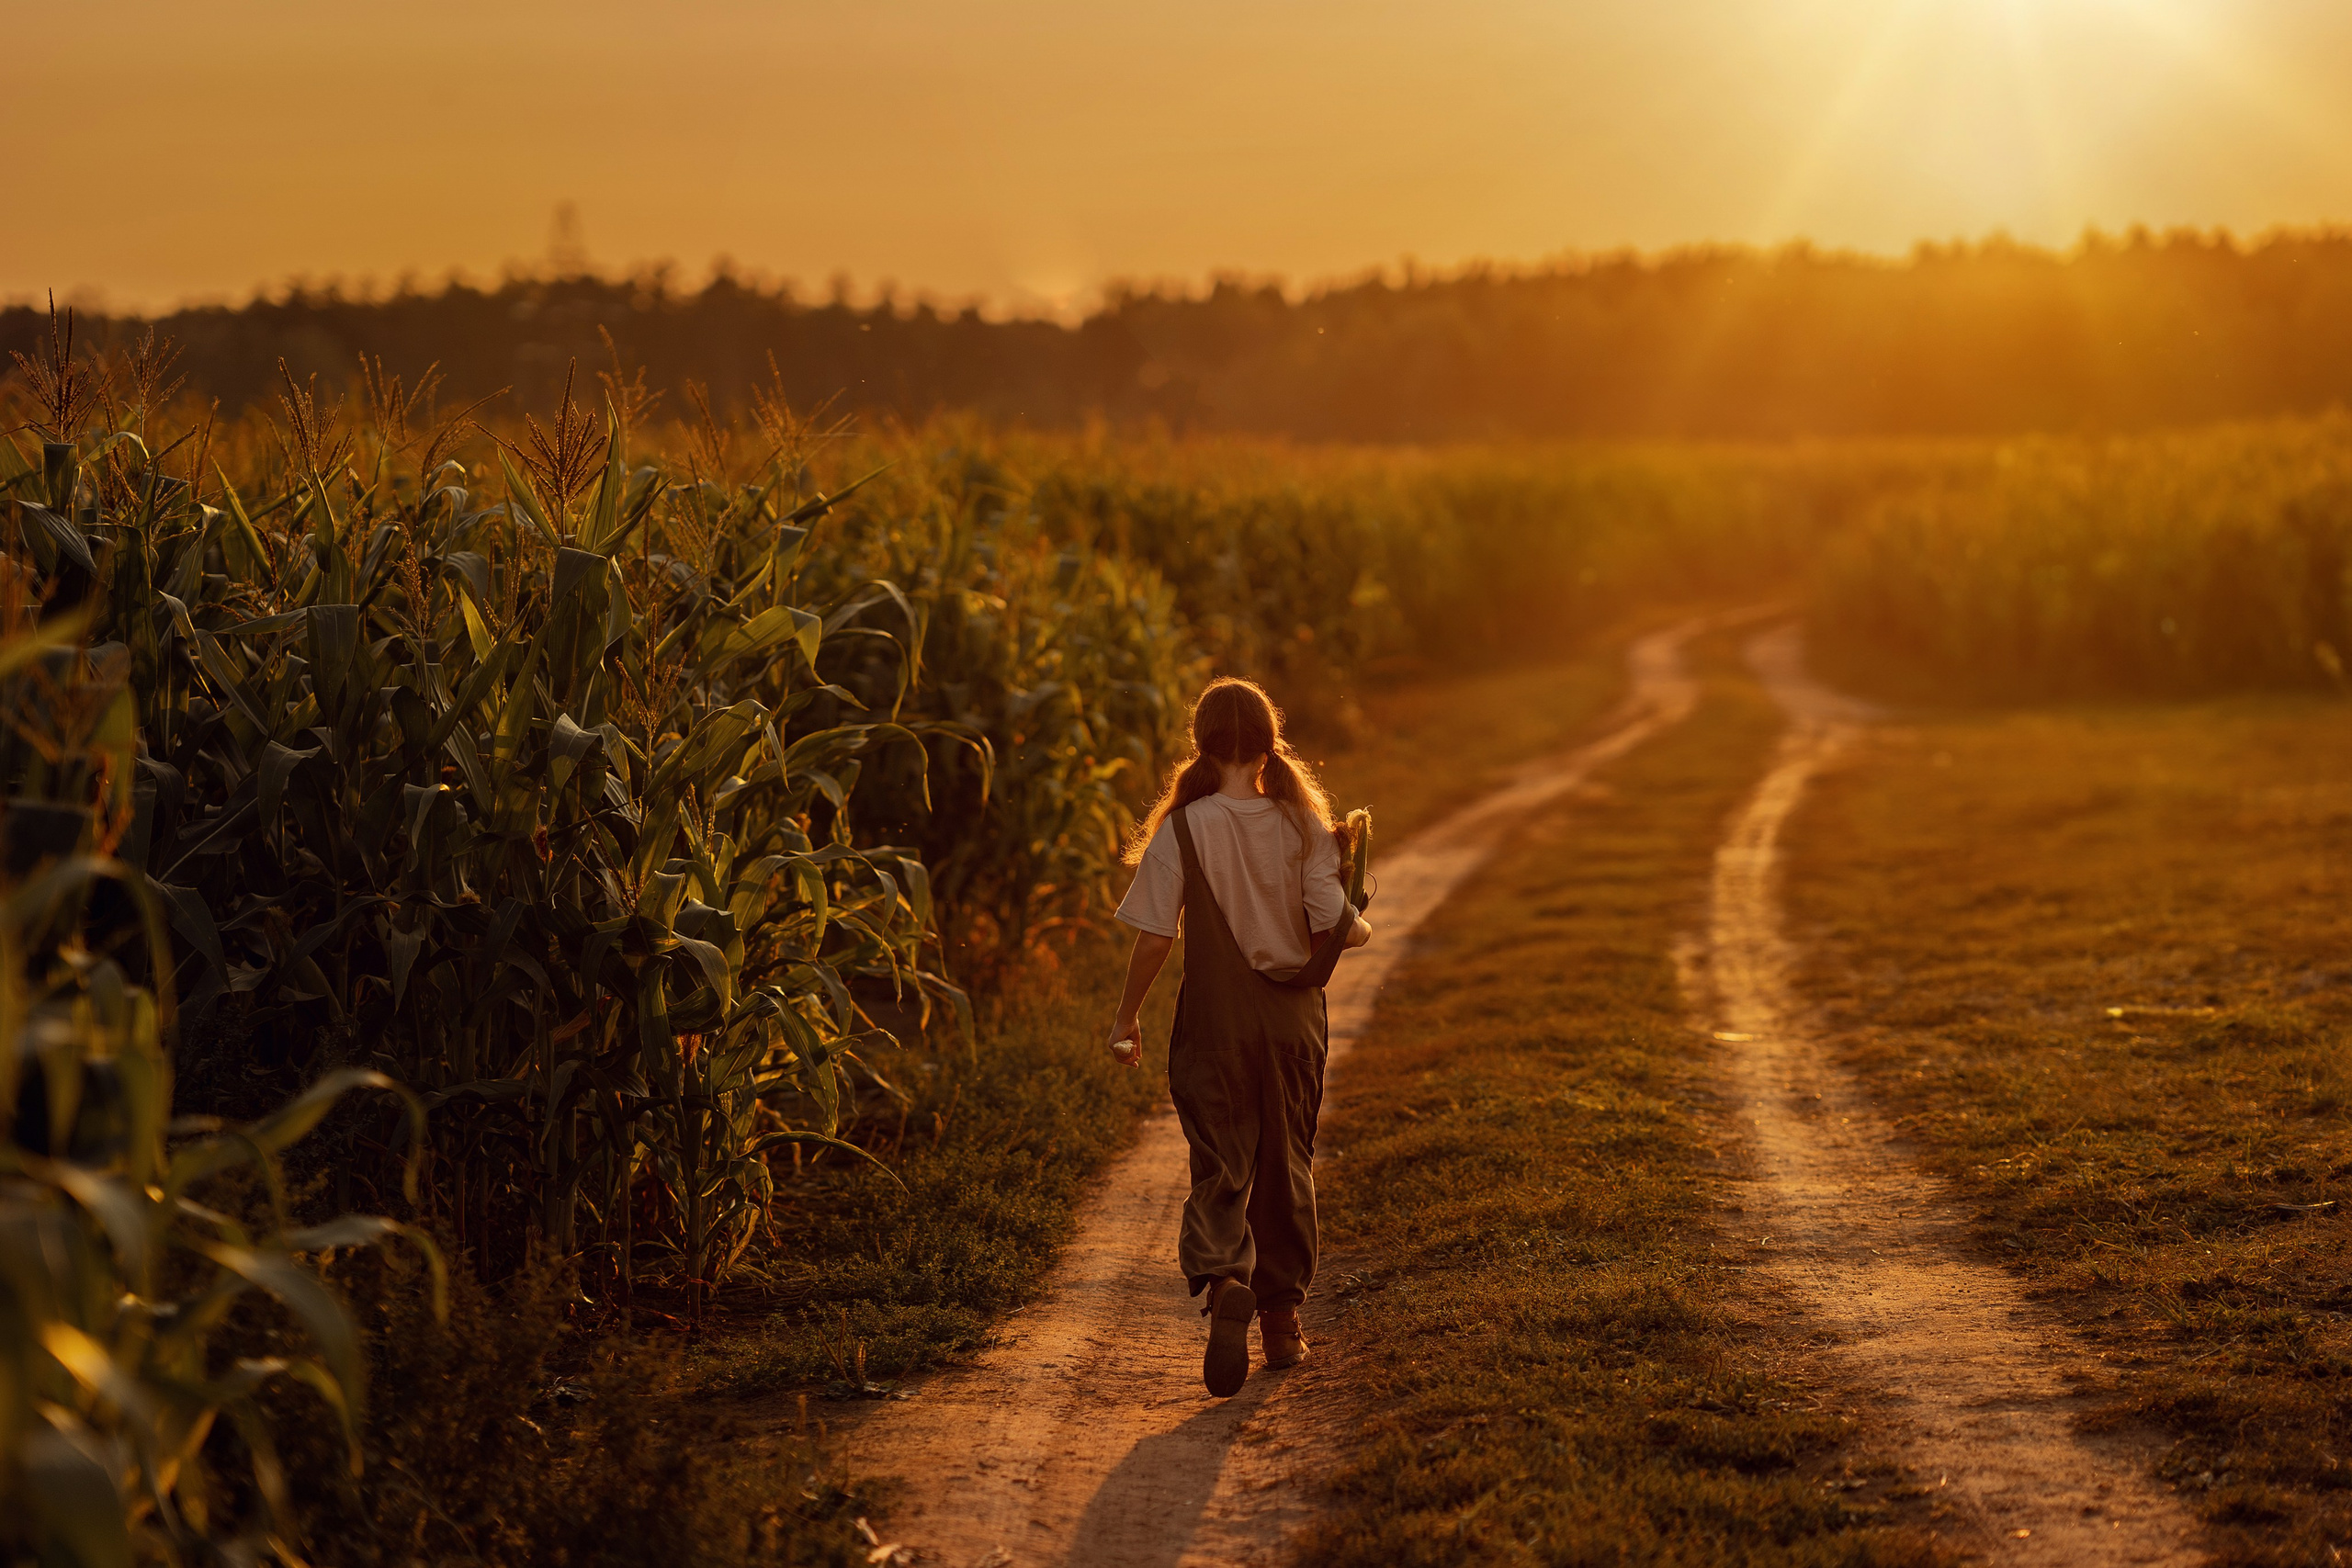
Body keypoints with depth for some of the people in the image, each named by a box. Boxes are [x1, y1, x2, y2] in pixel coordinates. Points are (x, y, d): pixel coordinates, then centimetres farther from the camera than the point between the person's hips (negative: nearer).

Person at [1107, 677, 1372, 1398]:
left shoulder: (1182, 830, -10)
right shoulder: (1303, 825, -5)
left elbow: (1154, 937, -10)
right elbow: (1335, 925, -9)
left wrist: (1126, 1016, 3)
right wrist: (1361, 931, 14)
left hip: (1214, 1022, -2)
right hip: (1293, 1020, 2)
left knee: (1219, 1168, 2)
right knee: (1286, 1167, 15)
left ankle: (1223, 1282, -26)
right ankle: (1282, 1317, 23)